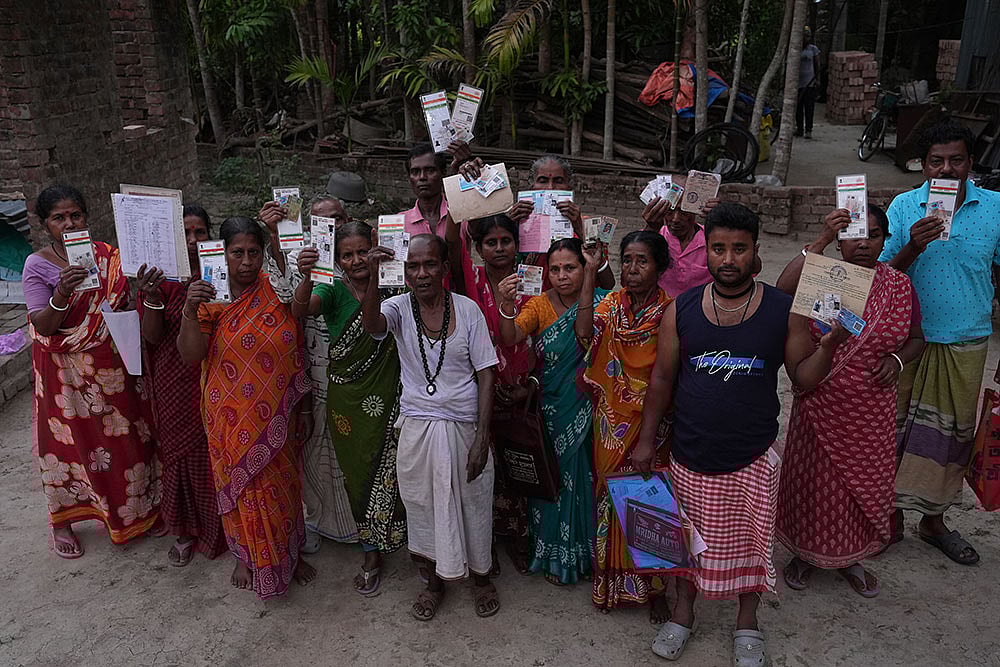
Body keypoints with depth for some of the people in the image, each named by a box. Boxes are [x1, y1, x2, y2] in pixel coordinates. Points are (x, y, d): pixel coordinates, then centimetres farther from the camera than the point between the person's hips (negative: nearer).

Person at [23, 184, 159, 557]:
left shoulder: (109, 256, 2)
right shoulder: (37, 265, -9)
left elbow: (126, 306, 11)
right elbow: (42, 326, -16)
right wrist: (61, 295, -33)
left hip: (113, 366, 3)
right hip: (67, 371, -3)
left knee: (126, 436, 11)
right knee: (70, 440, 7)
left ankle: (137, 510, 31)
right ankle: (61, 522, 27)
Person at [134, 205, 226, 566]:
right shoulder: (160, 276, -3)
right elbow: (152, 336, -8)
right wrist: (151, 298, -27)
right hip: (176, 383, 0)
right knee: (181, 452, 11)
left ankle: (221, 528, 28)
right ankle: (186, 531, 31)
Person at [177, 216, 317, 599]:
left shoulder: (279, 294, -4)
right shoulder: (209, 296, -7)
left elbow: (298, 354, 3)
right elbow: (190, 355, -14)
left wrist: (305, 408, 2)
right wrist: (189, 311, -29)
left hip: (277, 415, 1)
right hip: (232, 417, -1)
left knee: (282, 484, 13)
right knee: (240, 484, 13)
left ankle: (290, 552, 35)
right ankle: (247, 555, 36)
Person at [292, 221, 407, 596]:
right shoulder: (334, 292, -6)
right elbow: (301, 309, -23)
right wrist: (306, 276, -44)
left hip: (388, 399, 0)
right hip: (348, 402, 0)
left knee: (387, 474, 6)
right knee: (359, 474, 12)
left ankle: (375, 551, 28)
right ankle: (371, 555, 29)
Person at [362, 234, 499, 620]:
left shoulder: (467, 309, -6)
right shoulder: (399, 308, -5)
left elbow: (485, 375, -5)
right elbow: (372, 325, -30)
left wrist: (482, 436, -10)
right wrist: (373, 277, -46)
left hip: (465, 426, 0)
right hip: (418, 428, 1)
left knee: (473, 504, 14)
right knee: (424, 505, 15)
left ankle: (481, 576, 40)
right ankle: (435, 580, 40)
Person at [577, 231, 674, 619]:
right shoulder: (612, 304, 3)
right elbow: (585, 331, -16)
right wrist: (589, 276, -15)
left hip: (650, 422, -3)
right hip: (611, 422, 3)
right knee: (612, 495, 11)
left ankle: (652, 586, 22)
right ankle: (613, 581, 29)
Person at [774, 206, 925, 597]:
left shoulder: (898, 285, 1)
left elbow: (916, 338, 12)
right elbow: (782, 293, -31)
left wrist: (897, 359, -10)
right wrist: (821, 240, -32)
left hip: (872, 410, 3)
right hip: (821, 406, -3)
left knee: (865, 482, 15)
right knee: (815, 478, 10)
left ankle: (851, 558, 37)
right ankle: (807, 552, 33)